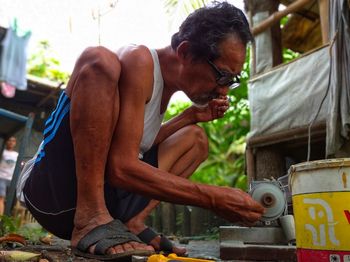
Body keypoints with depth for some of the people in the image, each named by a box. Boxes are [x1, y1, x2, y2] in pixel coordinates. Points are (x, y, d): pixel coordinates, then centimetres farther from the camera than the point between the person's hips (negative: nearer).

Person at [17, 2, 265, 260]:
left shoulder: (166, 77, 11)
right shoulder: (138, 60, -17)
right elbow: (120, 166, -26)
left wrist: (192, 115, 5)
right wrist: (213, 198, -25)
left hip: (105, 195, 9)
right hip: (50, 186, -8)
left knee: (195, 138, 14)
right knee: (99, 59, -25)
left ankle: (132, 223, -5)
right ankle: (90, 219, -25)